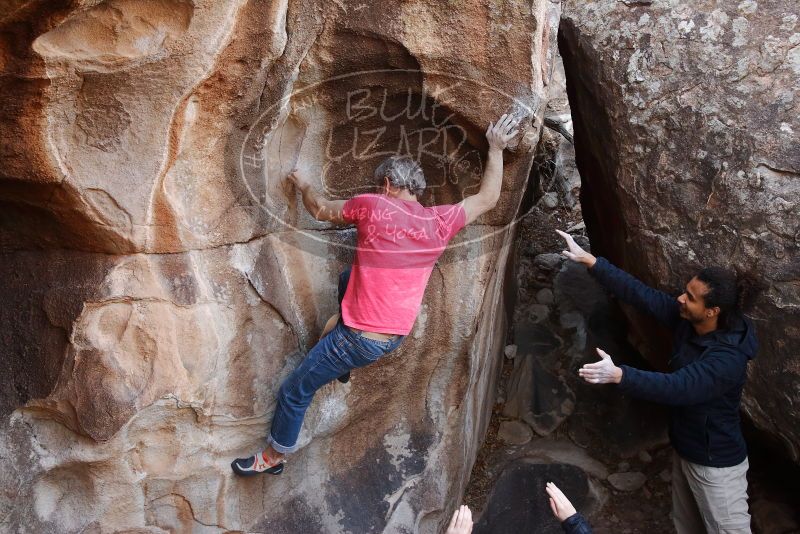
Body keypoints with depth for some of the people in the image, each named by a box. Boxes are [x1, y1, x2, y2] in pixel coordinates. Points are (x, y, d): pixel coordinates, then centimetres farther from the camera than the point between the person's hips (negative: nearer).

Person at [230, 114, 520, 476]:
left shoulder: (372, 205, -13)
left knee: (293, 392, 14)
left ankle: (274, 456, 33)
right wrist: (495, 148, 20)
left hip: (361, 337, -6)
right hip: (396, 337, 6)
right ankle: (344, 366, 38)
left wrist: (304, 184, 24)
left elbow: (320, 211, 5)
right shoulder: (440, 222, -3)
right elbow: (487, 199, 13)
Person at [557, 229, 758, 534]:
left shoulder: (727, 359, -31)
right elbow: (639, 294, -12)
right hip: (685, 451, 8)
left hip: (716, 463, -8)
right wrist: (588, 260, -16)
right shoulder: (686, 321, -9)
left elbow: (676, 388, -41)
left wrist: (619, 376, -50)